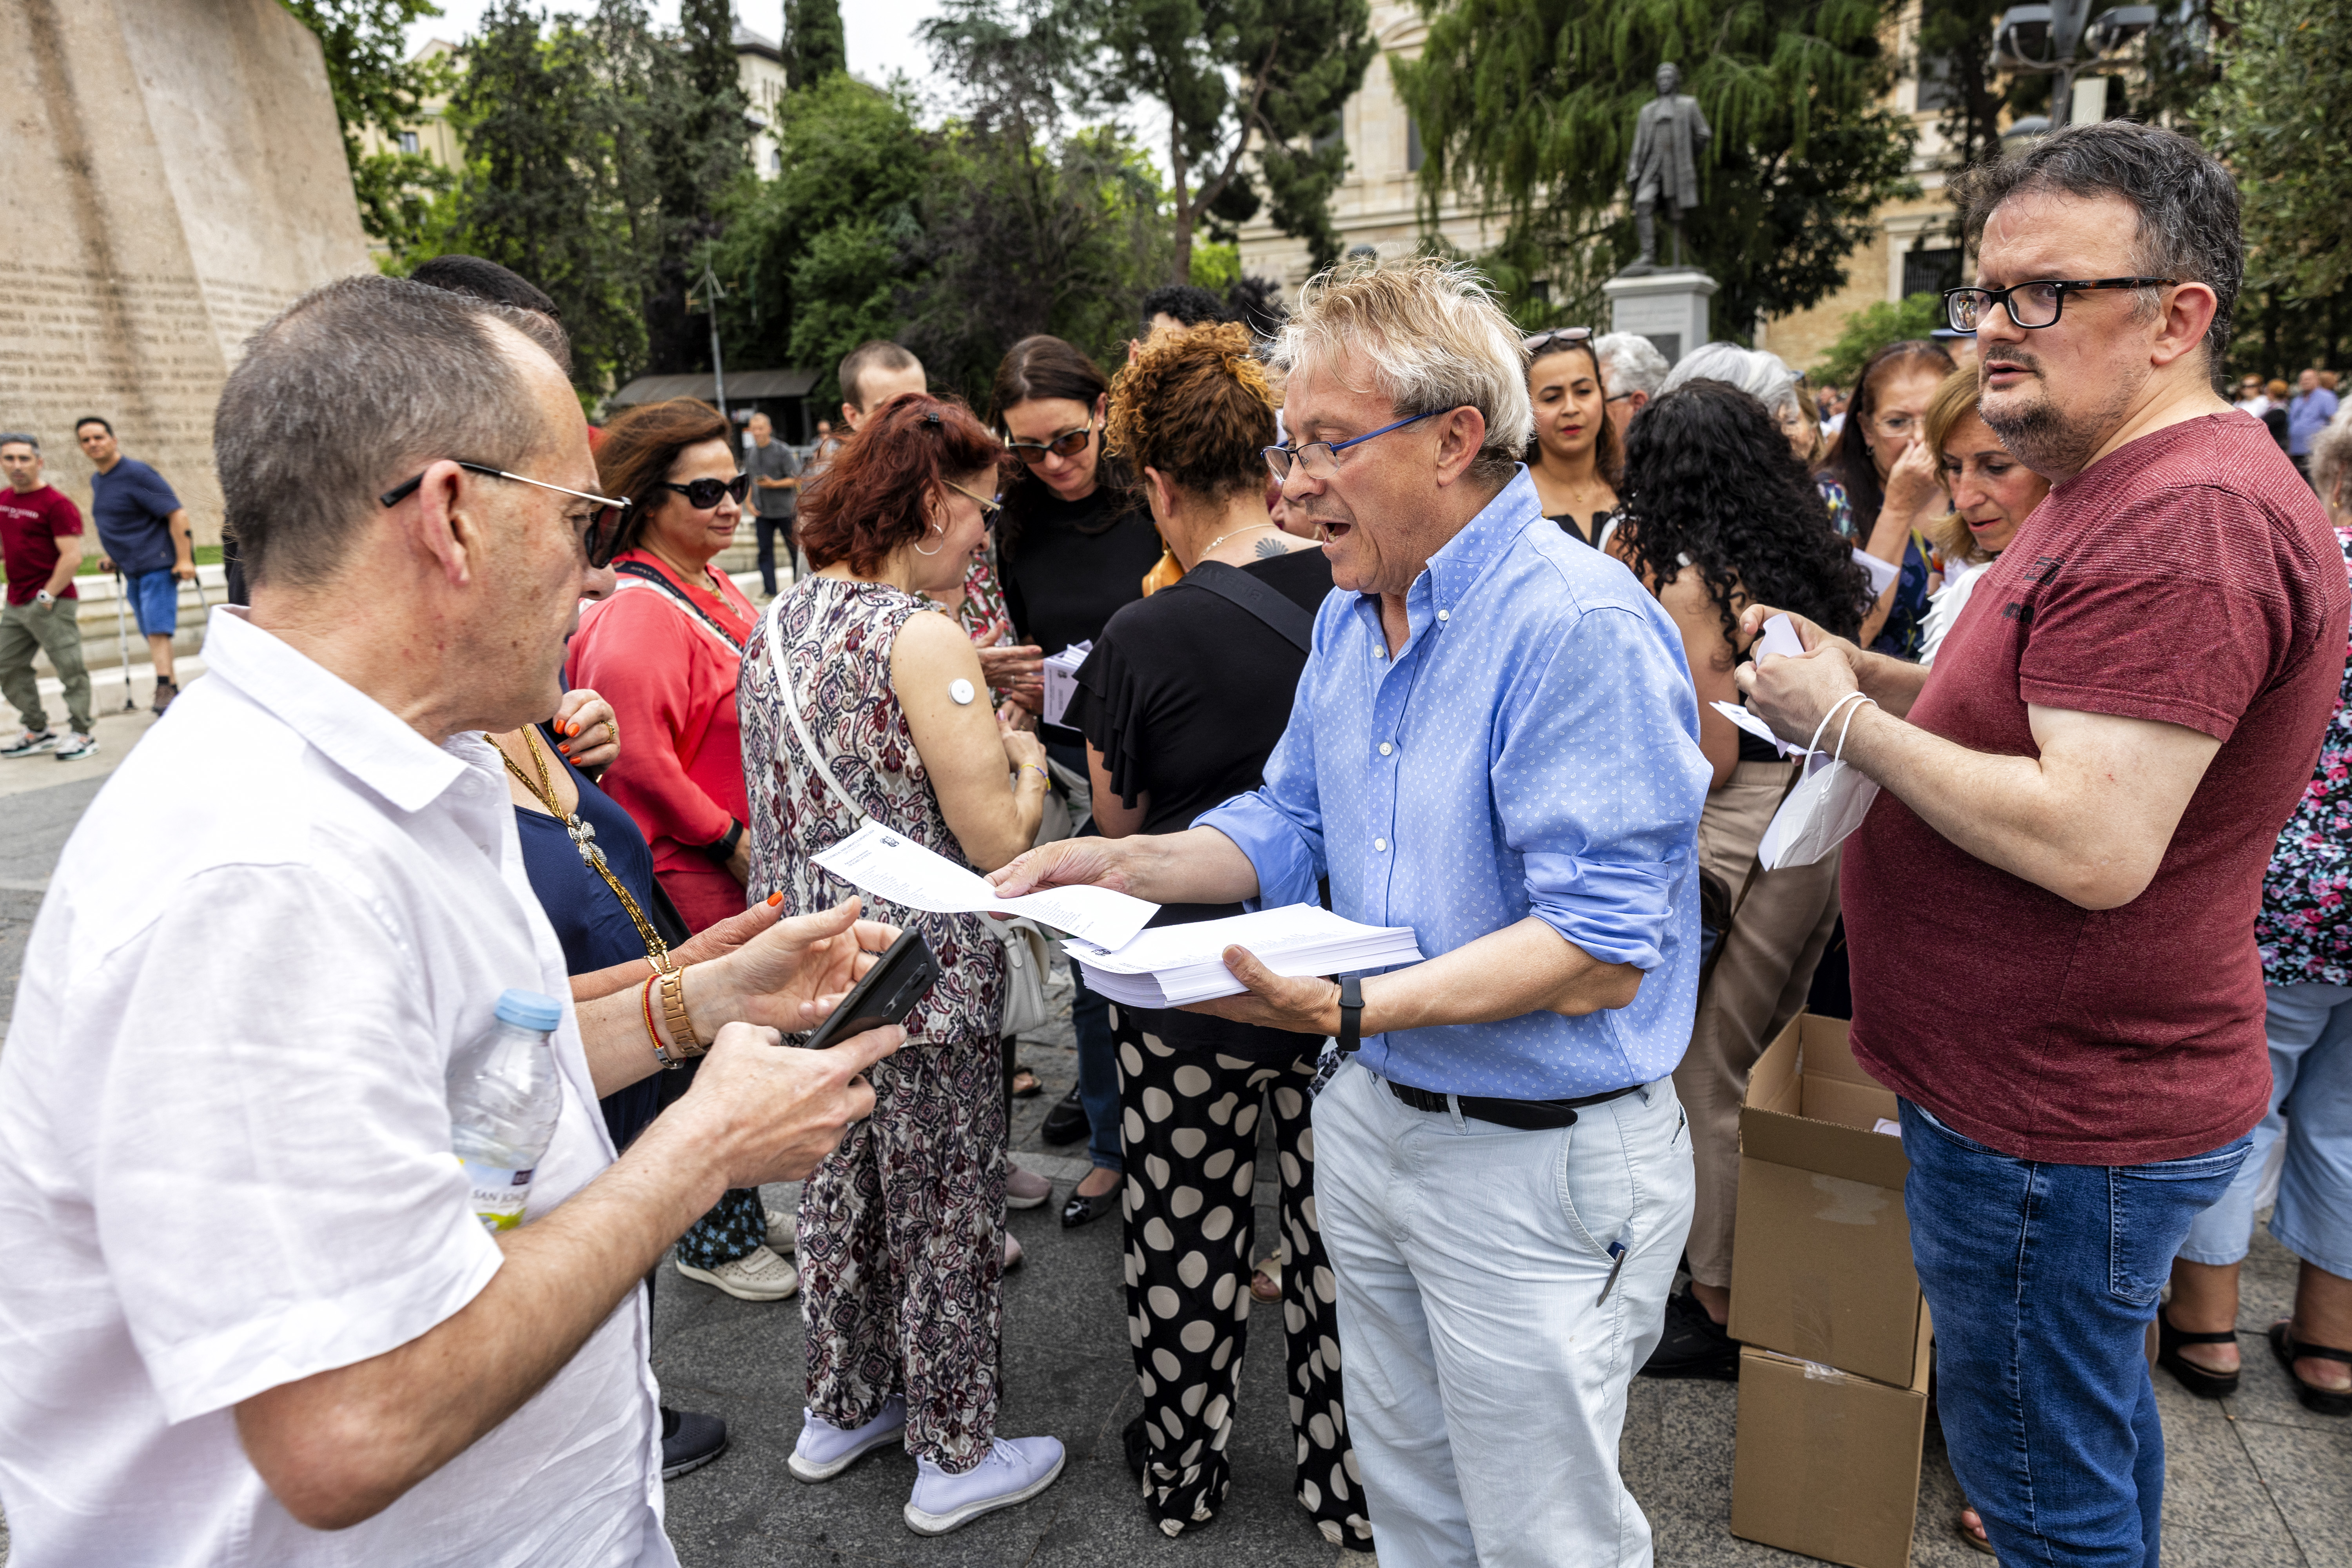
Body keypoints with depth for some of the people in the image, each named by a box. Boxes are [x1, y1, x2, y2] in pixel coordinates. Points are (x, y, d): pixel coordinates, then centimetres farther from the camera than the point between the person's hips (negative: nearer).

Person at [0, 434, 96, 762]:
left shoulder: (56, 504, -11)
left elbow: (72, 557, -17)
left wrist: (48, 596, -17)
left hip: (52, 604, -9)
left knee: (70, 670, -3)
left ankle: (82, 734, 5)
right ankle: (38, 732, 23)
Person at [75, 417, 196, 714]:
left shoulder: (137, 474, -11)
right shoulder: (96, 480, 14)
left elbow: (177, 514, -17)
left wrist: (184, 559, -22)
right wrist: (111, 556, 17)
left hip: (158, 565, -9)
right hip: (132, 571, 9)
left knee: (157, 630, -16)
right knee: (153, 634, 12)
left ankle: (164, 687, -18)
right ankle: (171, 691, 18)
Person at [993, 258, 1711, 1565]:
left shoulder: (1579, 628, -23)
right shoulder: (1351, 619, 6)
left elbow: (1600, 954, -26)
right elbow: (1291, 829, 15)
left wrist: (1355, 1009, -37)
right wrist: (1117, 865, 0)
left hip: (1541, 1162, -7)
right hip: (1372, 1120, 8)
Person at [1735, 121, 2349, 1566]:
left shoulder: (2188, 521, -24)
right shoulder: (2122, 490, 13)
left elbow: (2091, 845, -31)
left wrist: (1845, 718, -20)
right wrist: (1854, 672, 2)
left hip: (2059, 1124, -11)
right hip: (2076, 1088, 11)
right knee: (2098, 1430, 27)